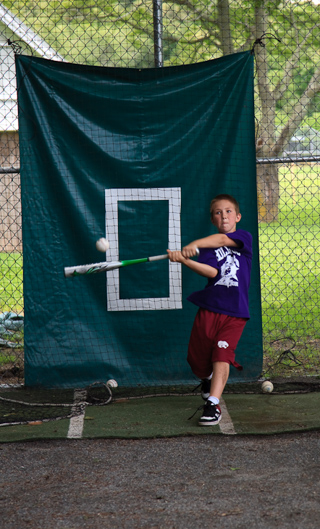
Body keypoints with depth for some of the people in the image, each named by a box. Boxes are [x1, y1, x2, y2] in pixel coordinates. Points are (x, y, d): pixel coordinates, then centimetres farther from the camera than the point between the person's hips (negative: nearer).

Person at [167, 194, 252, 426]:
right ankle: (208, 379, 40)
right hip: (209, 308, 2)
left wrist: (194, 245, -29)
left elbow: (223, 239, -18)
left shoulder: (245, 237, 4)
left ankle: (213, 404, -19)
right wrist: (184, 259, -29)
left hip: (235, 313, -2)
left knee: (222, 355, -17)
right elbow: (211, 271, -13)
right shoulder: (208, 248, 7)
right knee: (198, 359, 6)